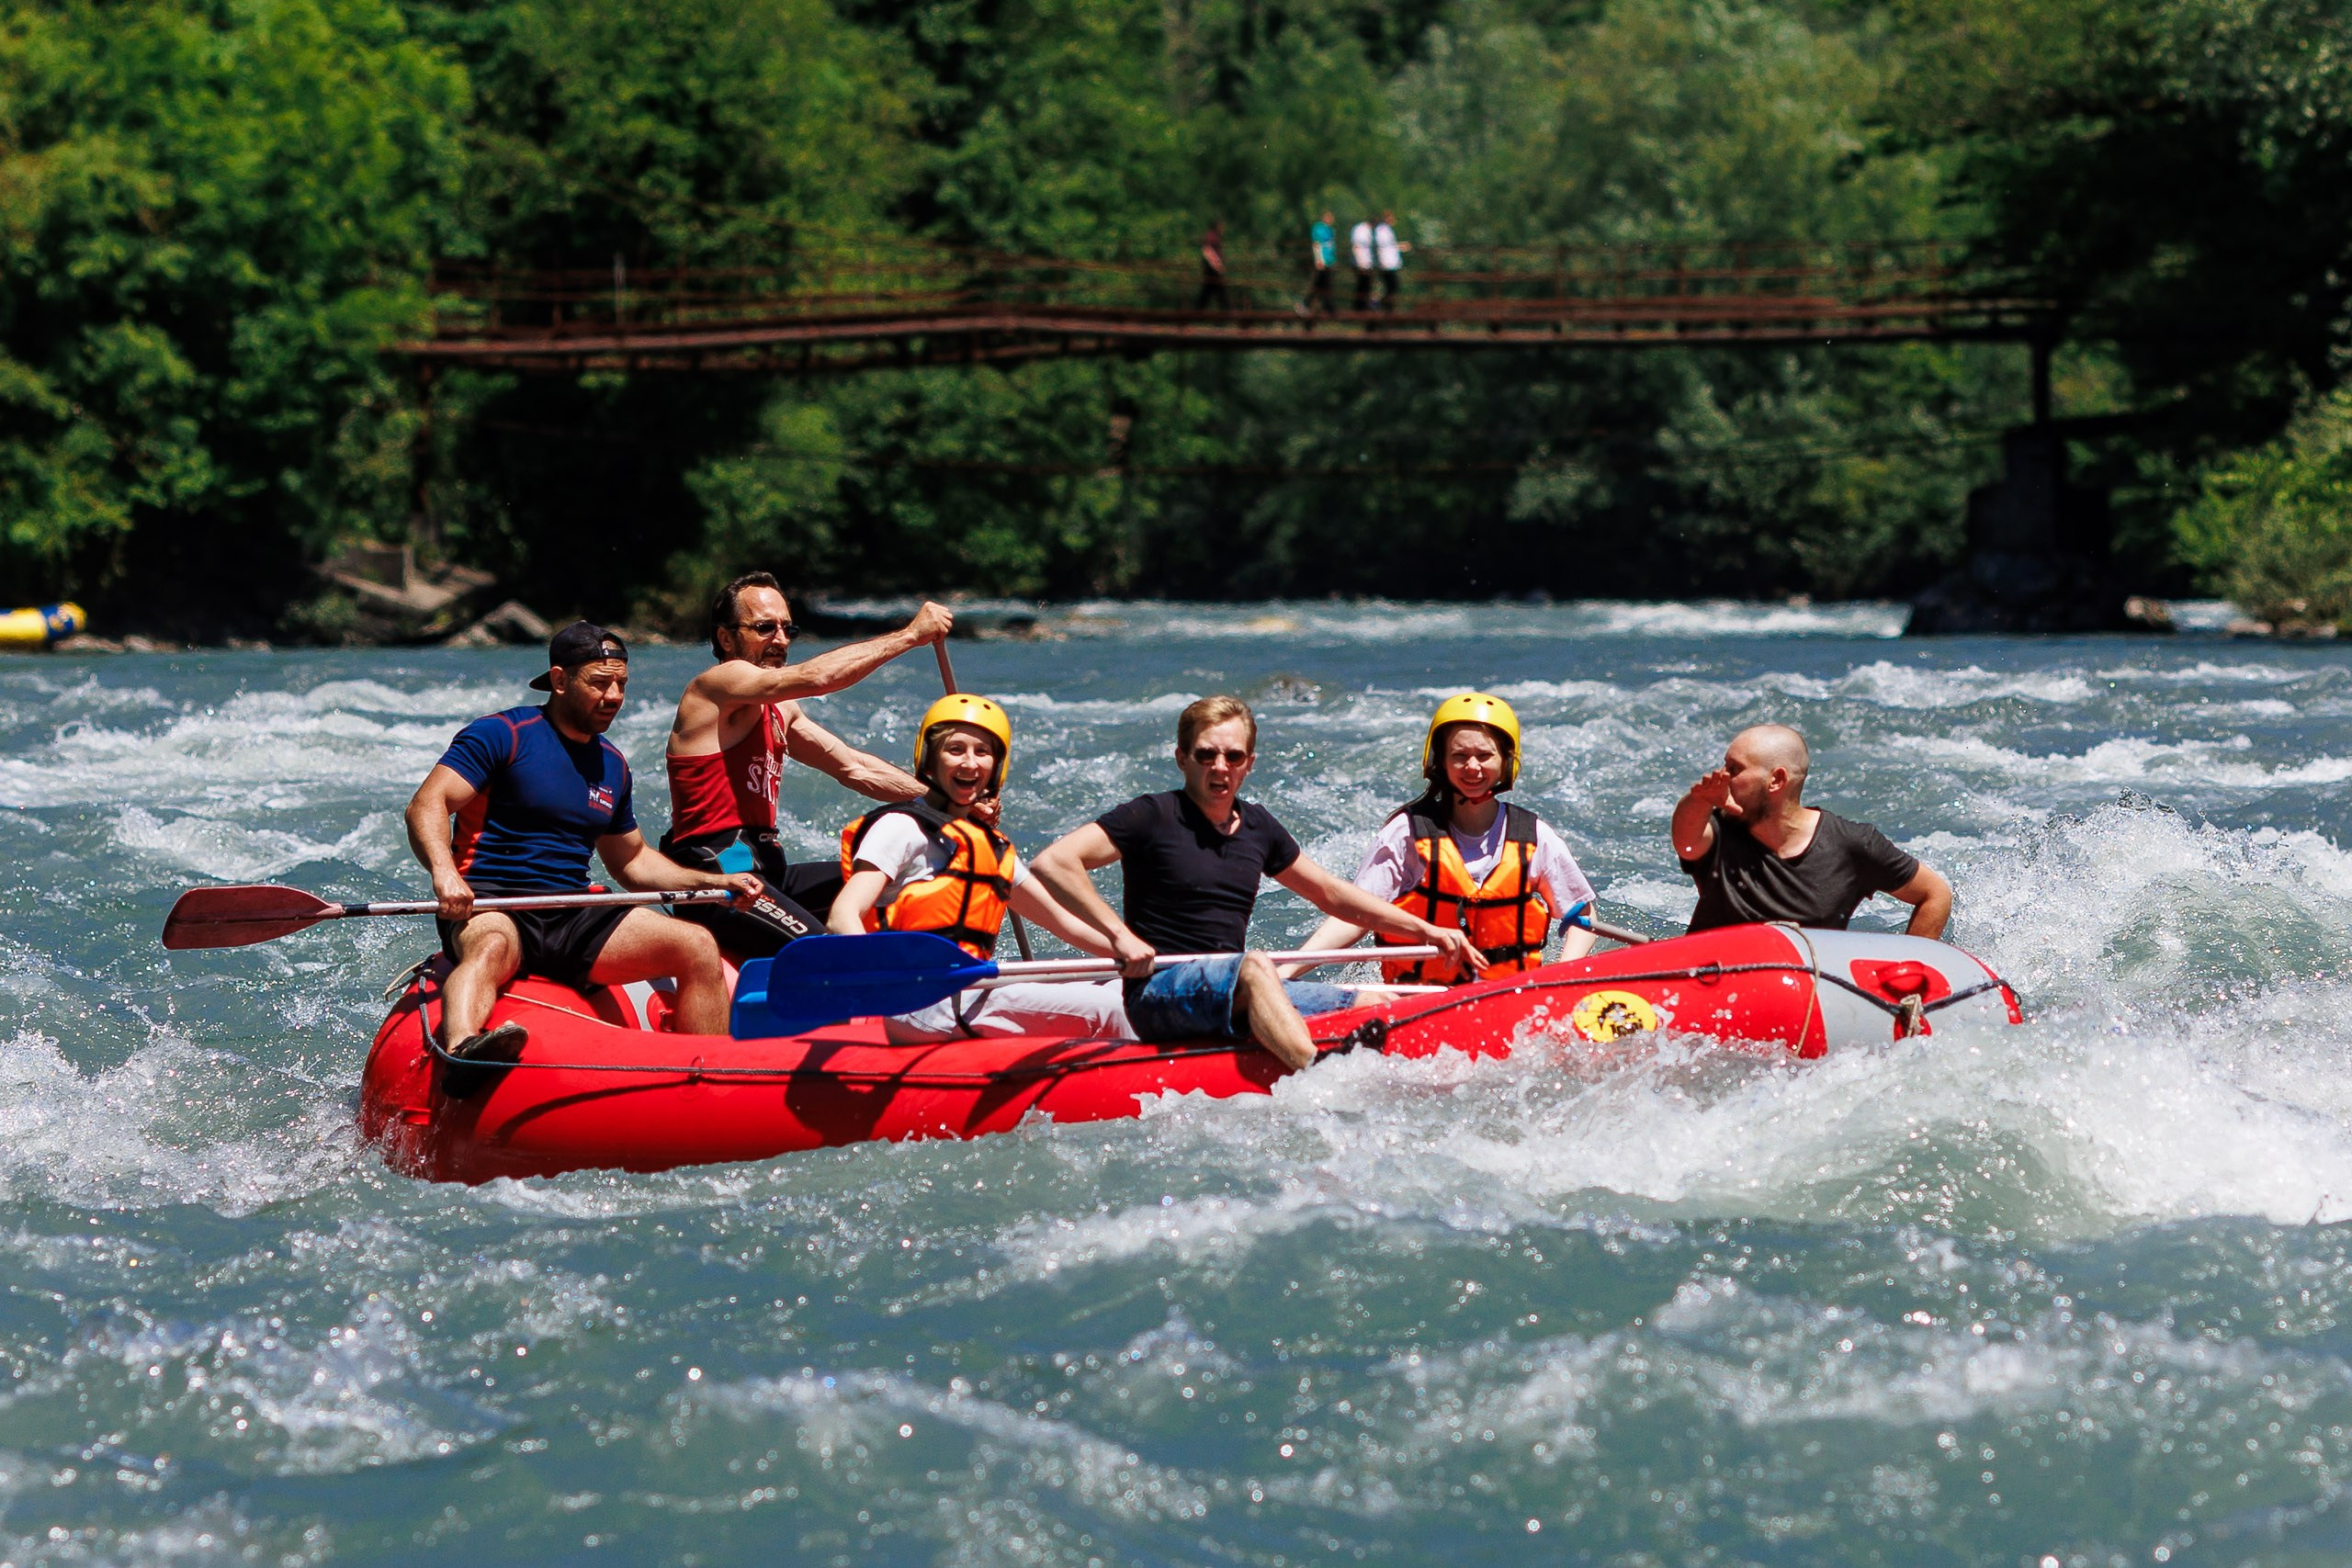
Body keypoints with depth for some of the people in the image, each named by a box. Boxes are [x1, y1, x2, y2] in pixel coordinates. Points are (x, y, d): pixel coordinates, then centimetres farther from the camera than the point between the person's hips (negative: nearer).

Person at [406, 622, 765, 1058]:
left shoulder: (612, 765, 21)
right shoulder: (504, 735, -1)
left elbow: (632, 861, 34)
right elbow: (427, 805, -12)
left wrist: (717, 883, 21)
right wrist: (443, 872, -32)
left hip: (574, 923, 7)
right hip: (492, 908, -7)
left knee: (698, 946, -10)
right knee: (492, 948, -42)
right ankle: (462, 1052, -72)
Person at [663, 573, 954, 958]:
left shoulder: (779, 711, 21)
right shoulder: (718, 683, -8)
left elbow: (854, 768, 20)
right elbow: (816, 677, -23)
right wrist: (911, 634, -17)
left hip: (765, 872, 10)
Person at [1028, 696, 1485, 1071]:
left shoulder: (1257, 826, 17)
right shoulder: (1153, 817, -2)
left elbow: (1331, 894, 28)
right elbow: (1052, 863, -12)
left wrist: (1427, 931, 23)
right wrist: (1120, 935, -18)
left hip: (1234, 997, 8)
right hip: (1160, 995, -8)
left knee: (1378, 1007, -8)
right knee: (1254, 968, -37)